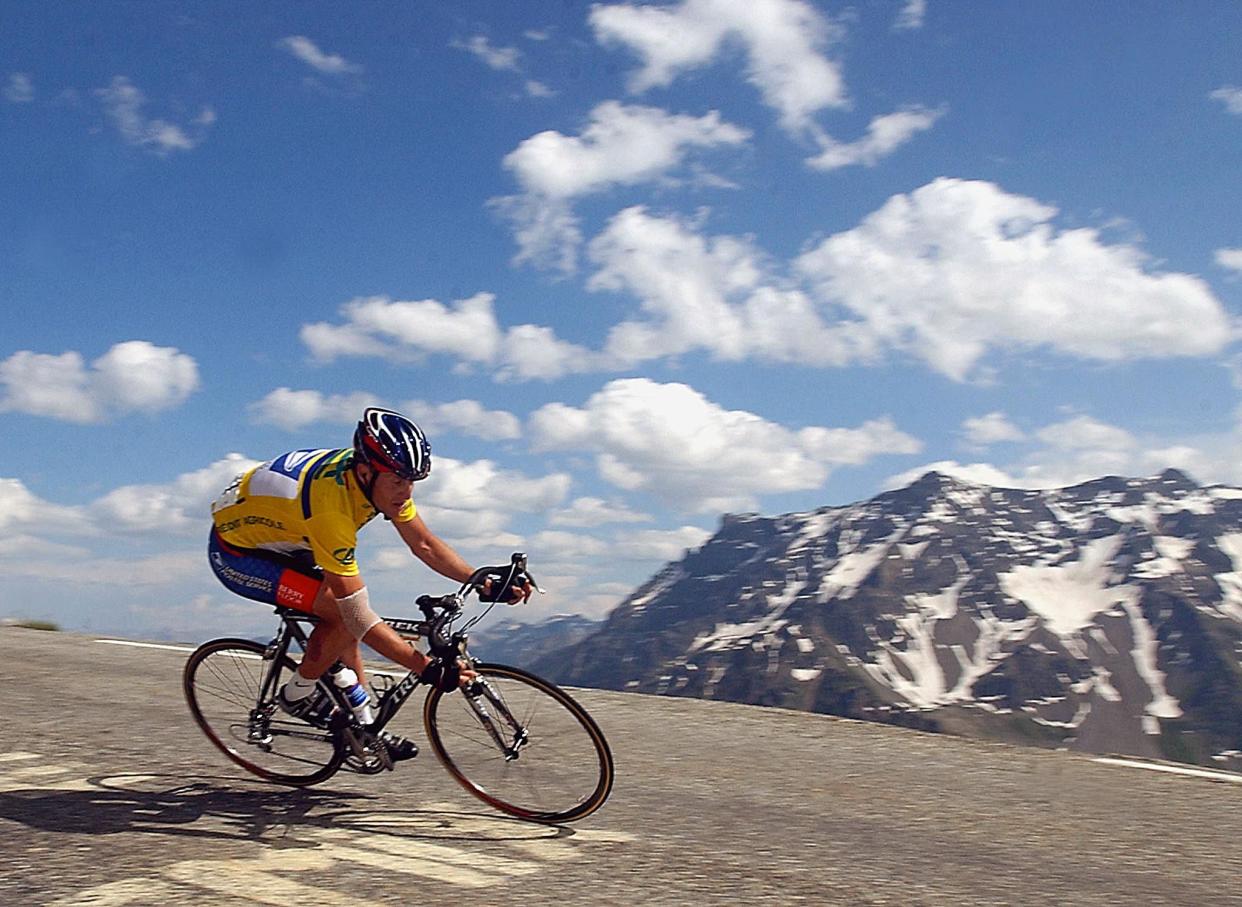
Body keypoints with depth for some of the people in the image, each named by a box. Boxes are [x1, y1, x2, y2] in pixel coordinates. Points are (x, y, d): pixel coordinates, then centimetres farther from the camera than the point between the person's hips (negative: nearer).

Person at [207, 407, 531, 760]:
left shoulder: (381, 476, -16)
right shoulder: (331, 506, -38)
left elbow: (425, 544, -6)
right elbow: (358, 615, -36)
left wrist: (488, 585, -16)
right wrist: (430, 668, -37)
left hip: (278, 539, 8)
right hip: (236, 550, -8)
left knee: (344, 618, 2)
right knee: (344, 615, -22)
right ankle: (296, 695, 0)